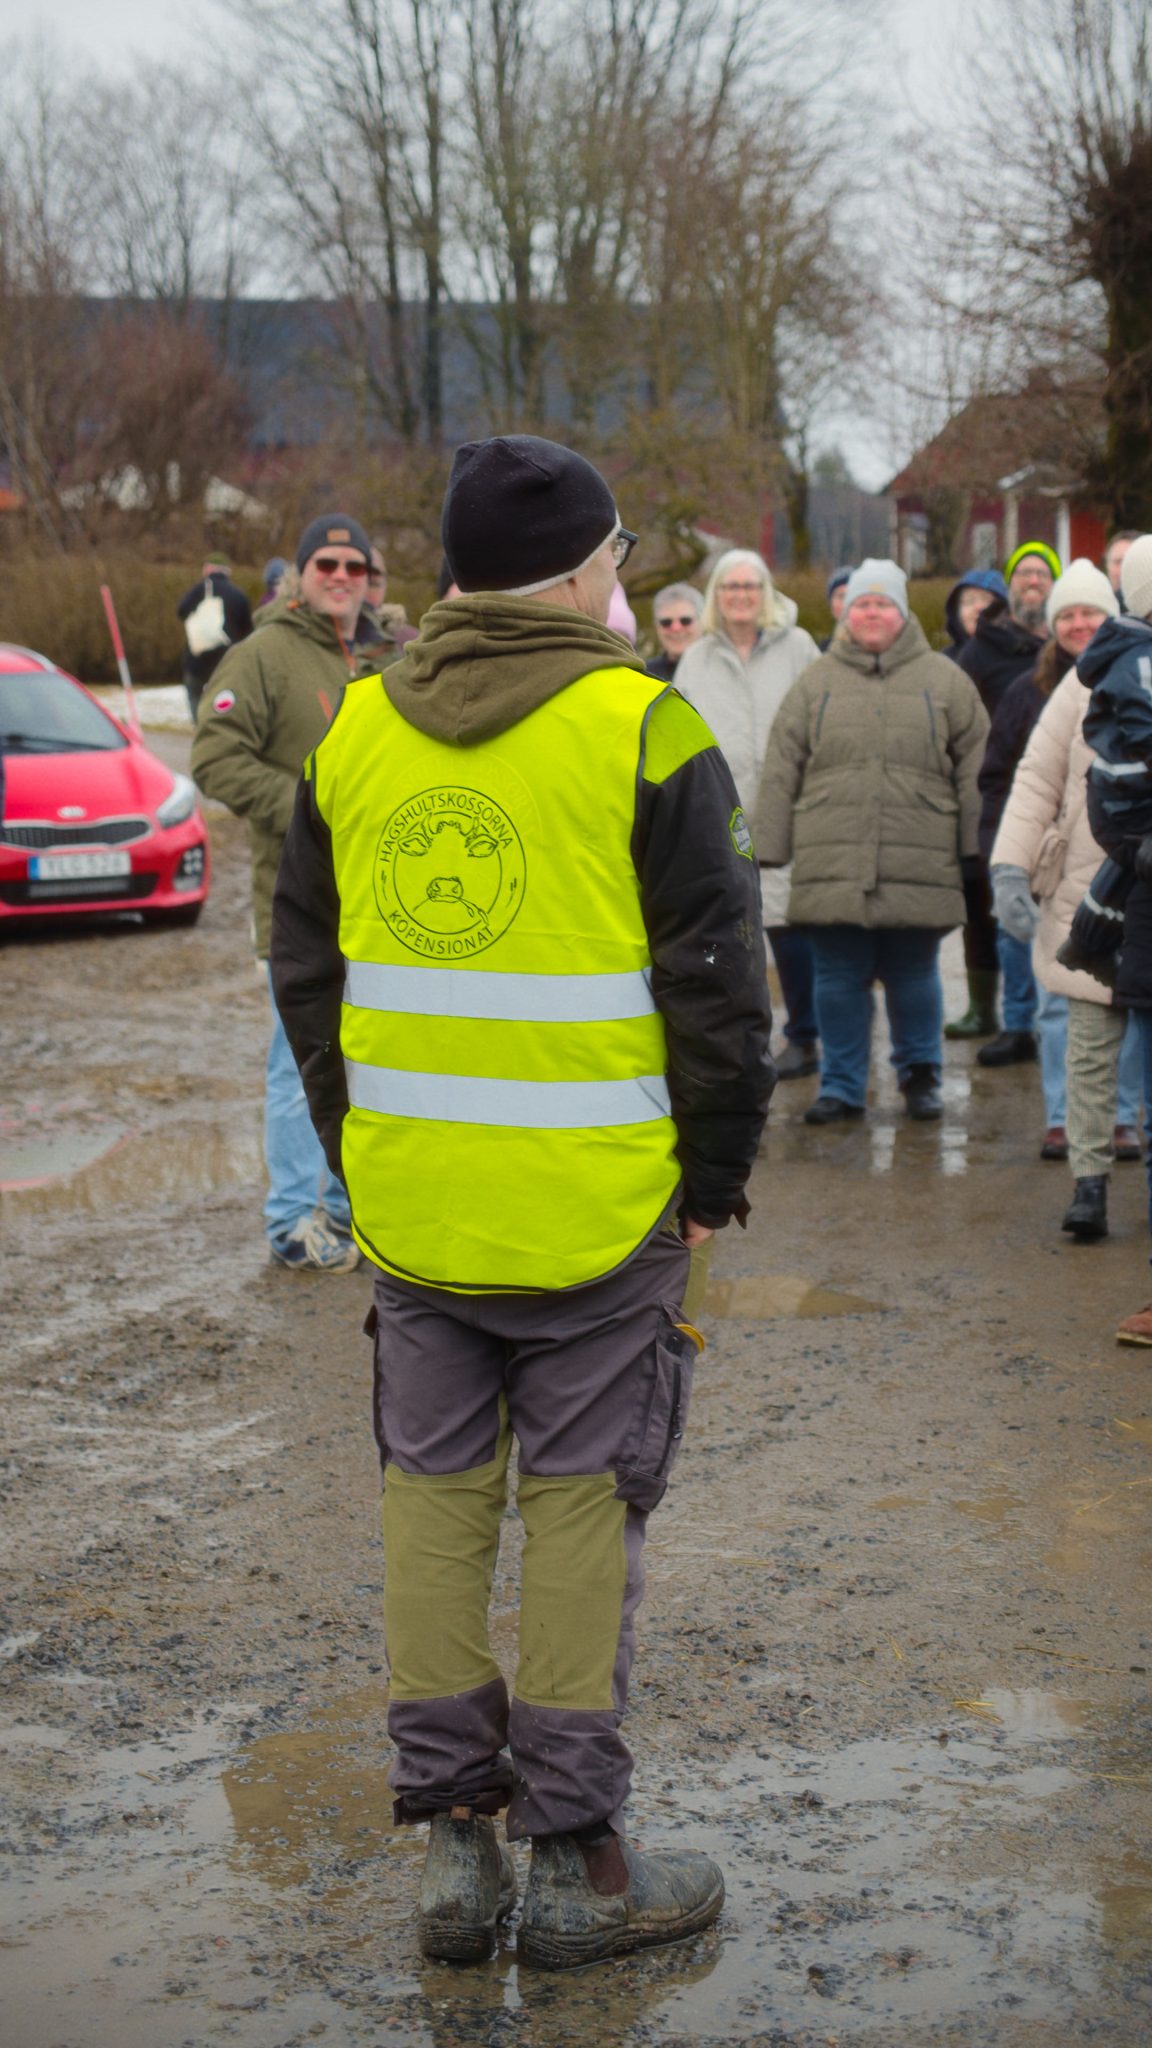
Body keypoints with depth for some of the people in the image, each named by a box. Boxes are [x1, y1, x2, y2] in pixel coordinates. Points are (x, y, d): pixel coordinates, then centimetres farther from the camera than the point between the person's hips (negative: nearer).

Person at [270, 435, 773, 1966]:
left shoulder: (356, 731, 6)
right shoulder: (642, 731, -9)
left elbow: (305, 965, 12)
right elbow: (716, 979, -9)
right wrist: (716, 1175, 1)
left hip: (410, 1205, 4)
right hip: (597, 1209, -4)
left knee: (434, 1494, 13)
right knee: (579, 1508, 4)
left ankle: (452, 1841, 18)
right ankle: (578, 1864, 11)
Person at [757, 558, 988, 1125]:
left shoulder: (943, 680, 7)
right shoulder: (816, 682, 10)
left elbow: (974, 765, 8)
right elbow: (780, 773, 10)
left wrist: (974, 847, 3)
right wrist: (769, 850, 6)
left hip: (919, 871, -1)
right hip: (832, 867, 1)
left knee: (913, 978, 7)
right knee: (838, 980, 5)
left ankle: (920, 1075, 26)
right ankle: (842, 1086, 18)